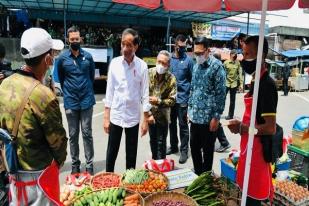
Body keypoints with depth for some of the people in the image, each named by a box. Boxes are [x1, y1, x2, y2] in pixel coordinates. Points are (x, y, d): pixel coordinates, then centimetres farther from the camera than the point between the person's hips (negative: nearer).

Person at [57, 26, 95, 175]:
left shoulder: (88, 56, 1)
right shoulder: (62, 58, -1)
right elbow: (60, 78, 11)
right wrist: (67, 92, 10)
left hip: (86, 101, 0)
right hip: (70, 102, 1)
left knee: (87, 134, 4)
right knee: (73, 135, 9)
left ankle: (89, 164, 14)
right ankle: (75, 164, 23)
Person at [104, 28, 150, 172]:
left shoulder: (142, 66, -7)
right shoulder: (114, 63, -4)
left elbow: (145, 94, -4)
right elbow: (109, 91, -1)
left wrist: (146, 120, -4)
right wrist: (106, 117, -2)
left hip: (133, 116, -1)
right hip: (115, 115, 1)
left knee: (131, 153, 13)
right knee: (111, 152, 12)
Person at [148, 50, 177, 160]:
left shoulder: (171, 79, -14)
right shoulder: (149, 73, -10)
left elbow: (172, 100, -12)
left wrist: (158, 101, -27)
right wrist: (148, 113, -13)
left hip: (163, 116, -2)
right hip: (150, 114, 3)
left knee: (161, 142, 5)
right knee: (153, 140, 18)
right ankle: (154, 162, 37)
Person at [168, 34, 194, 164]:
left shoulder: (188, 60, -5)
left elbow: (193, 79, -2)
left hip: (182, 98, -4)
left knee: (183, 125, 3)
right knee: (172, 123, 15)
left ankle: (184, 150, 15)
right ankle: (173, 146, 32)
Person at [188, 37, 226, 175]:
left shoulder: (216, 66, -11)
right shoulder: (196, 66, 10)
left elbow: (221, 93, -13)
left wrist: (216, 117, -15)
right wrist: (190, 109, 13)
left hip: (208, 118, -6)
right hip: (195, 116, 7)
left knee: (207, 150, 9)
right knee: (194, 147, 16)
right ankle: (198, 174, 35)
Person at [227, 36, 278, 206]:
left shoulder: (266, 85, -20)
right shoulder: (256, 81, 9)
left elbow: (270, 128, -23)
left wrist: (241, 128, -20)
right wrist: (241, 124, 9)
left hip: (257, 149, -9)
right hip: (249, 147, 9)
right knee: (248, 192, 22)